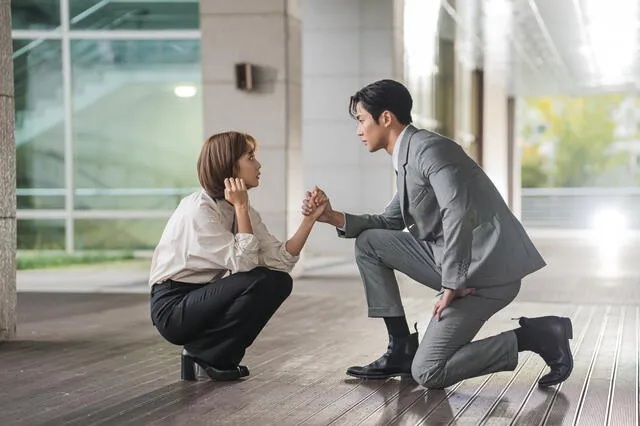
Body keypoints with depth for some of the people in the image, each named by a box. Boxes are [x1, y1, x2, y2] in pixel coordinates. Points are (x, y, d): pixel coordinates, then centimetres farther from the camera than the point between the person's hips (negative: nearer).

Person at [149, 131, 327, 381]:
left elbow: (281, 260, -4)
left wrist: (310, 218, -12)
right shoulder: (199, 209, -20)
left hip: (207, 299, 8)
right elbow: (243, 263, -25)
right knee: (260, 281, -24)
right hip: (173, 307, -8)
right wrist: (241, 208, -22)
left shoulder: (241, 209, 6)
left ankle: (220, 356, 3)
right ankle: (201, 351, -7)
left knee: (279, 282, -5)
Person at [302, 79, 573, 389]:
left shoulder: (428, 148, -15)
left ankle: (538, 335, -3)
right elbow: (391, 223, 24)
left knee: (427, 373, -10)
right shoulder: (407, 158, 16)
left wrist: (452, 285, -23)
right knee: (369, 242, 9)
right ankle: (401, 349, 9)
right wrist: (334, 218, 11)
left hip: (486, 270, -9)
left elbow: (459, 213, -28)